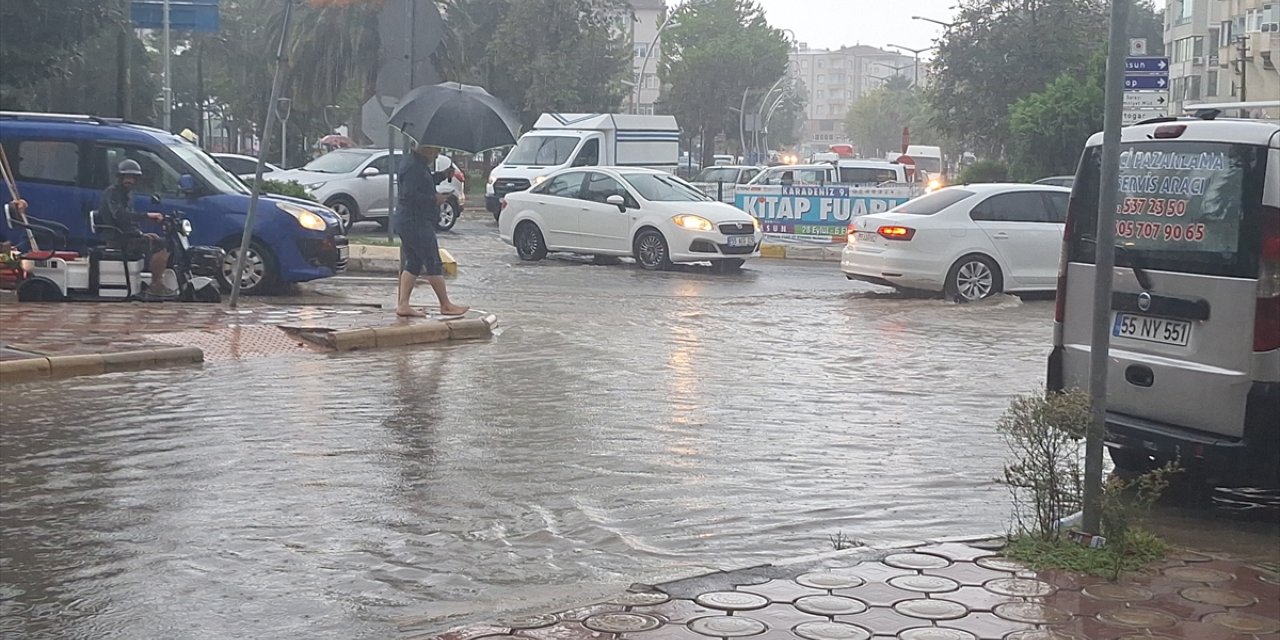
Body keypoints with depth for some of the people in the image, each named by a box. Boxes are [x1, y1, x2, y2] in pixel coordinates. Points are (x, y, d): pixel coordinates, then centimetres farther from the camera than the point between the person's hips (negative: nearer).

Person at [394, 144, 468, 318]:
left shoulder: (420, 165, 16)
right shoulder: (414, 167, -17)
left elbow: (427, 182, 29)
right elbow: (410, 195, -25)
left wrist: (443, 175, 15)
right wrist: (434, 199, -17)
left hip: (408, 221, 11)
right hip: (416, 222, -11)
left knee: (413, 264, 11)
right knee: (433, 264, -4)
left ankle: (402, 305, 10)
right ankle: (446, 305, 1)